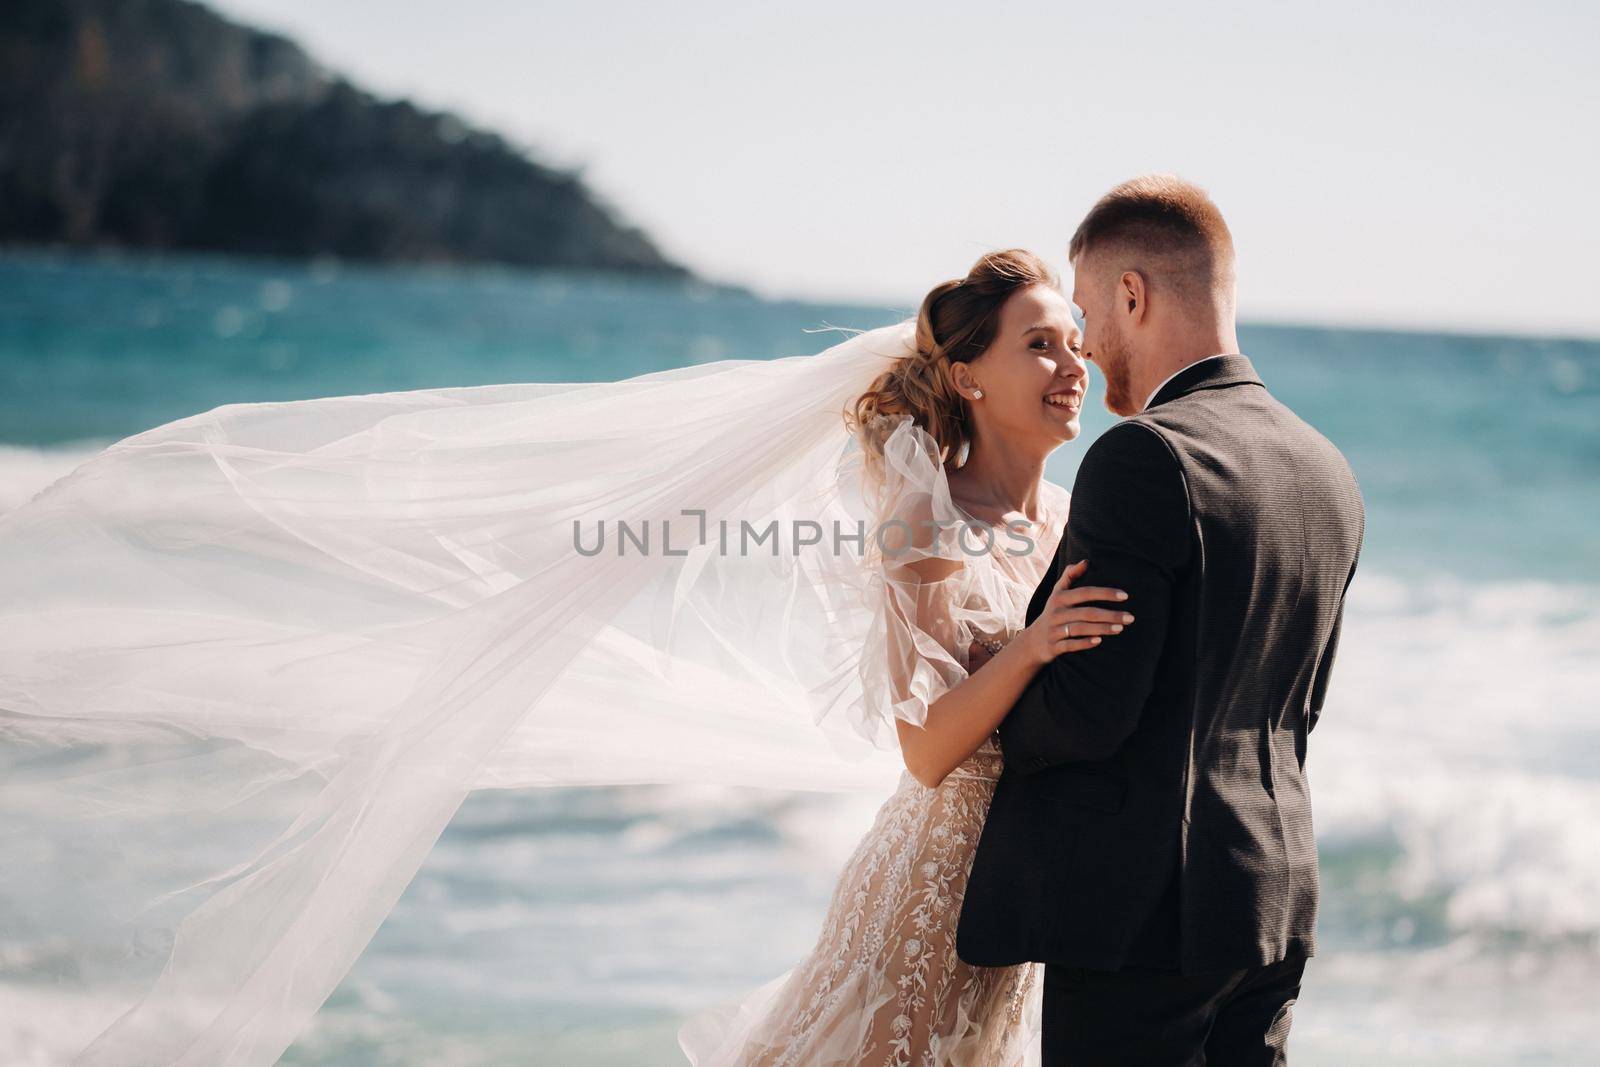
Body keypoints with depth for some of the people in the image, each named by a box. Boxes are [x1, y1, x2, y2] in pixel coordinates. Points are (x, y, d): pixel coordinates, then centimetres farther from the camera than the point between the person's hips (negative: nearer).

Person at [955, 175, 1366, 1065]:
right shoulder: (1329, 475, 11)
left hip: (1145, 909, -8)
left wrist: (999, 722, 2)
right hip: (1275, 904, 8)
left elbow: (1091, 710, -20)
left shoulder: (1146, 458, -16)